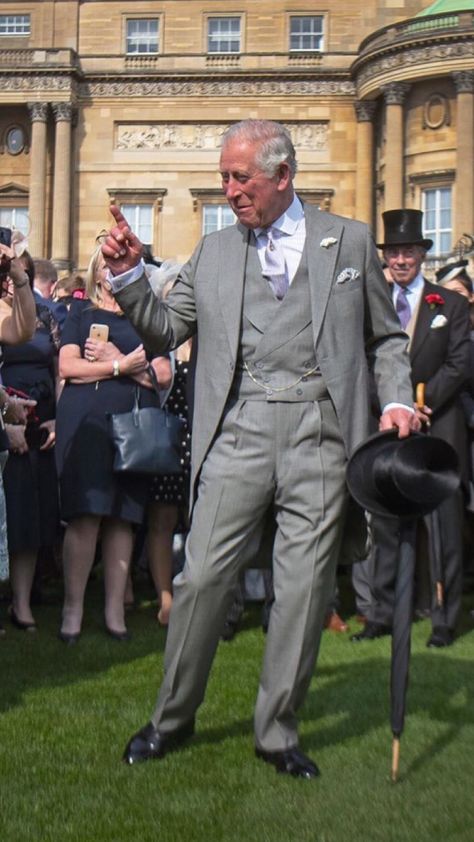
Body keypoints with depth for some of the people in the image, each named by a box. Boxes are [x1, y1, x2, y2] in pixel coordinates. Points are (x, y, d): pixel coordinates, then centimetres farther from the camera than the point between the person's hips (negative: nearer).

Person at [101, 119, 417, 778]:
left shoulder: (349, 240, 10)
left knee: (304, 588, 3)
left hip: (319, 433, -1)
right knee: (202, 577, -2)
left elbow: (385, 337, 14)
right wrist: (129, 275, 0)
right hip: (240, 431, 1)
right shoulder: (213, 252, 14)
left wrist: (396, 400, -2)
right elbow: (166, 331, 14)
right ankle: (173, 717, 18)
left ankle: (277, 733, 18)